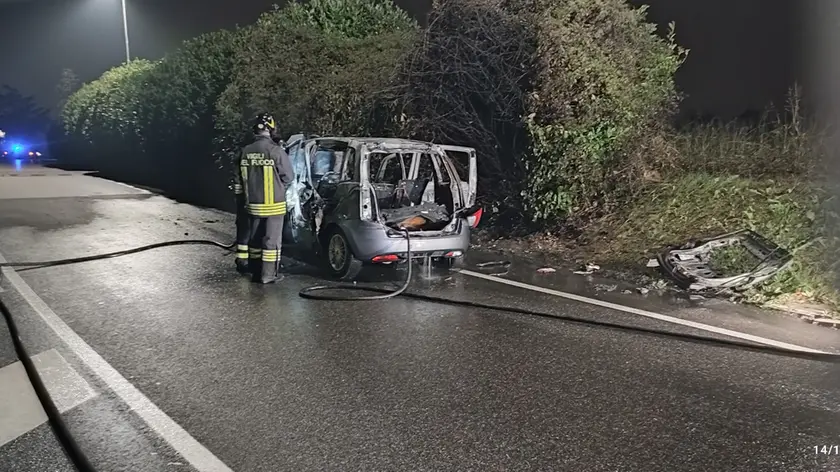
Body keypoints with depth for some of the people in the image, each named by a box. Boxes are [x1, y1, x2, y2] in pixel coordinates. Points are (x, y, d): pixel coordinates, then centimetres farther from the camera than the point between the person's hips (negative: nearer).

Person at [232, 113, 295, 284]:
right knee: (272, 240, 3)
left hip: (253, 205, 5)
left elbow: (238, 180, 7)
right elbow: (289, 177, -8)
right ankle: (268, 275, 6)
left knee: (255, 239, 16)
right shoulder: (276, 151, -16)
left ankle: (256, 272, 23)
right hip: (273, 205, -5)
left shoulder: (245, 152, 0)